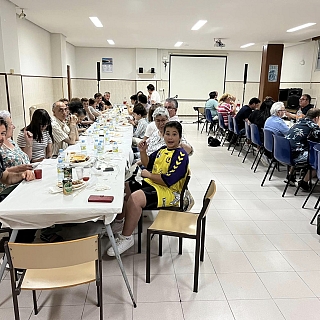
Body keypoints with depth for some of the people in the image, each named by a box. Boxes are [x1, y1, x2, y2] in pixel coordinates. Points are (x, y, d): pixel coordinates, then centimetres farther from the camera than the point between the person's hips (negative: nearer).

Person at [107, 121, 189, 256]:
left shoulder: (181, 155, -14)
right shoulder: (162, 150, 12)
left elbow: (168, 181, -22)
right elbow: (148, 164, 26)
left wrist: (149, 175, -10)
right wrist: (143, 152, 6)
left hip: (169, 191, -10)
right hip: (151, 184, 10)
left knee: (134, 199, -33)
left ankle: (126, 238, -16)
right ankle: (119, 221, 24)